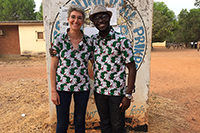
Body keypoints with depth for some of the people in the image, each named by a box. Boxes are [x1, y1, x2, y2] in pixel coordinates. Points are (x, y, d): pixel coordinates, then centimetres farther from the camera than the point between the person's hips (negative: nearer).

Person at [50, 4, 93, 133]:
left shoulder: (88, 41, -1)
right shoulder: (59, 39, -6)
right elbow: (53, 66, -4)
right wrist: (53, 91, -6)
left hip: (83, 87, 2)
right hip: (62, 86, -1)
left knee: (80, 121, 16)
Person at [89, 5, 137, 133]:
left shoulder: (122, 40, -12)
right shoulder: (93, 40, 3)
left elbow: (132, 69, -10)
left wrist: (128, 95, -12)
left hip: (117, 92, -4)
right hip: (99, 91, 4)